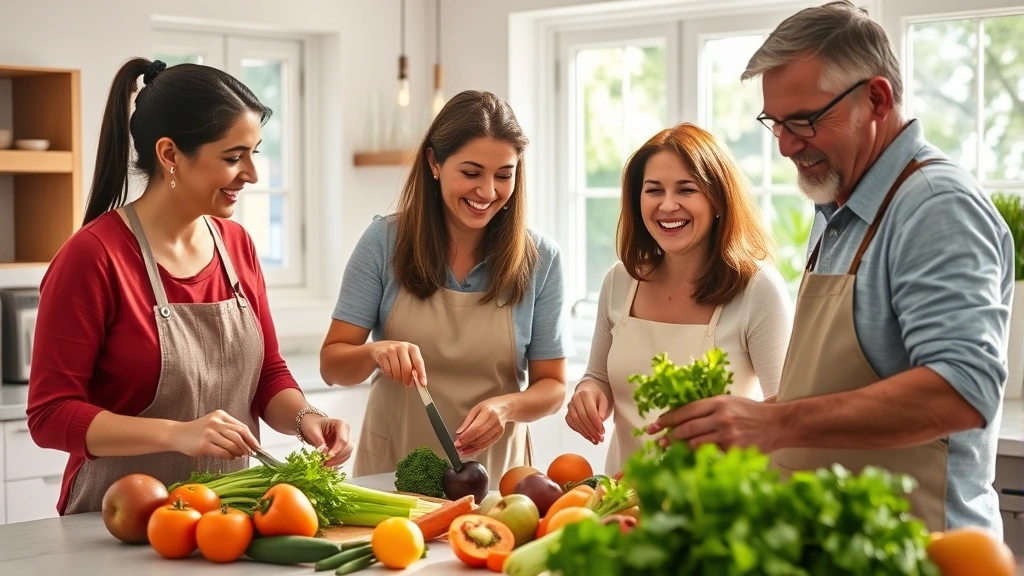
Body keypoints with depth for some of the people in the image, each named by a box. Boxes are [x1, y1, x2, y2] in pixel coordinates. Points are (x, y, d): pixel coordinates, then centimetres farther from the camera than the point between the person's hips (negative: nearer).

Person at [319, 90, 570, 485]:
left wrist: (505, 406, -17)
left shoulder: (539, 259, -1)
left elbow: (551, 386, 3)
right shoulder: (384, 241, -3)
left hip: (493, 473, 0)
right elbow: (332, 364, -1)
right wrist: (375, 353, -22)